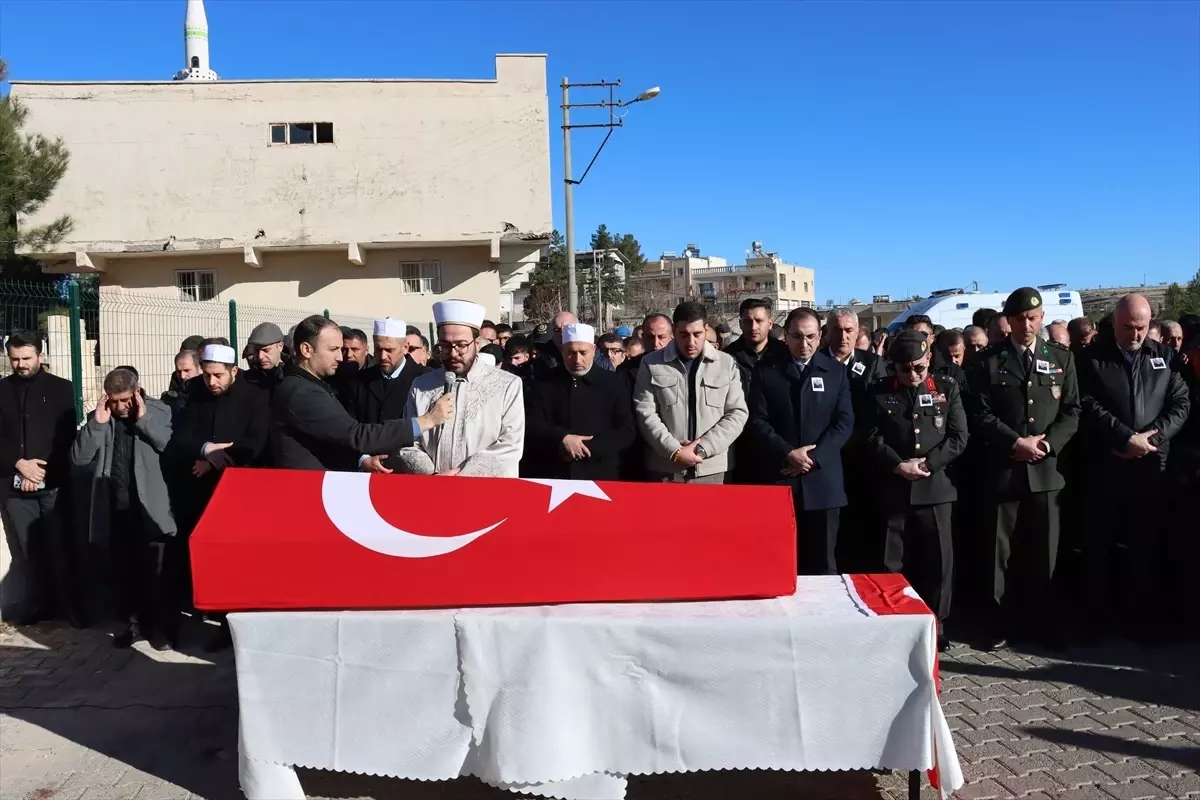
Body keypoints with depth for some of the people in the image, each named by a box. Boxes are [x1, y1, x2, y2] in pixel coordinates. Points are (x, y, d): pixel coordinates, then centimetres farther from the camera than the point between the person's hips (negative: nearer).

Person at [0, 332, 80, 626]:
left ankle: (69, 607, 5)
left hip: (53, 482, -2)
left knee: (59, 547, -2)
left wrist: (42, 471, -8)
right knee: (25, 549, 2)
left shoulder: (61, 389, 5)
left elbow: (67, 437, 0)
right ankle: (35, 608, 11)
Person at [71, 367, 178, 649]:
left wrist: (144, 420, -18)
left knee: (157, 572, 3)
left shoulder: (158, 411, -3)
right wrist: (97, 422, -12)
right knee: (124, 572, 14)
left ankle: (164, 627, 15)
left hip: (150, 509, -4)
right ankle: (135, 623, 28)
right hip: (115, 510, 4)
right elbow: (78, 457, -3)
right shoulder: (98, 417, 6)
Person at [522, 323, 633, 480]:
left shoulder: (613, 384, 3)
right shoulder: (543, 384, 5)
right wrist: (562, 438, -19)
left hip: (599, 477, 0)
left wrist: (588, 448, -13)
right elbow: (530, 425, -2)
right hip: (550, 476, 0)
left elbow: (626, 432, 0)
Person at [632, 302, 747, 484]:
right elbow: (645, 413, -3)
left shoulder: (727, 364, 5)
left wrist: (702, 448, -9)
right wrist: (674, 451, -13)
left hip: (710, 470, 1)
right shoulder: (651, 363, 2)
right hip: (664, 470, -1)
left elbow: (737, 413, 2)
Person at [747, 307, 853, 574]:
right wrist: (788, 453, -13)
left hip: (823, 480, 1)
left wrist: (813, 458, -10)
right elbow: (758, 421, -1)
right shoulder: (765, 370, 7)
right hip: (778, 479, -1)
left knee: (823, 563, 7)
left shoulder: (836, 371, 9)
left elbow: (844, 422, 1)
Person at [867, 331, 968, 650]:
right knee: (893, 562, 5)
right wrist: (898, 465, -13)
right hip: (894, 488, 0)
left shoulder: (947, 389, 7)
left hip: (936, 487, 0)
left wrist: (927, 464, -10)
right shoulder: (879, 392, 5)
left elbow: (958, 437, 2)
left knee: (938, 560, 5)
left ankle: (935, 623, 19)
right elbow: (873, 438, 0)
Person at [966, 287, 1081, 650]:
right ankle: (1003, 624, 15)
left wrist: (1048, 444, -10)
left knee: (1044, 553, 8)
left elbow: (1072, 411, 5)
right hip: (1003, 469, -2)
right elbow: (980, 415, -4)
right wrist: (1016, 442, -15)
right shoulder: (988, 361, 1)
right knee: (1002, 553, 4)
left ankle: (1042, 623, 21)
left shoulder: (1061, 358, 8)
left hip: (1047, 468, 2)